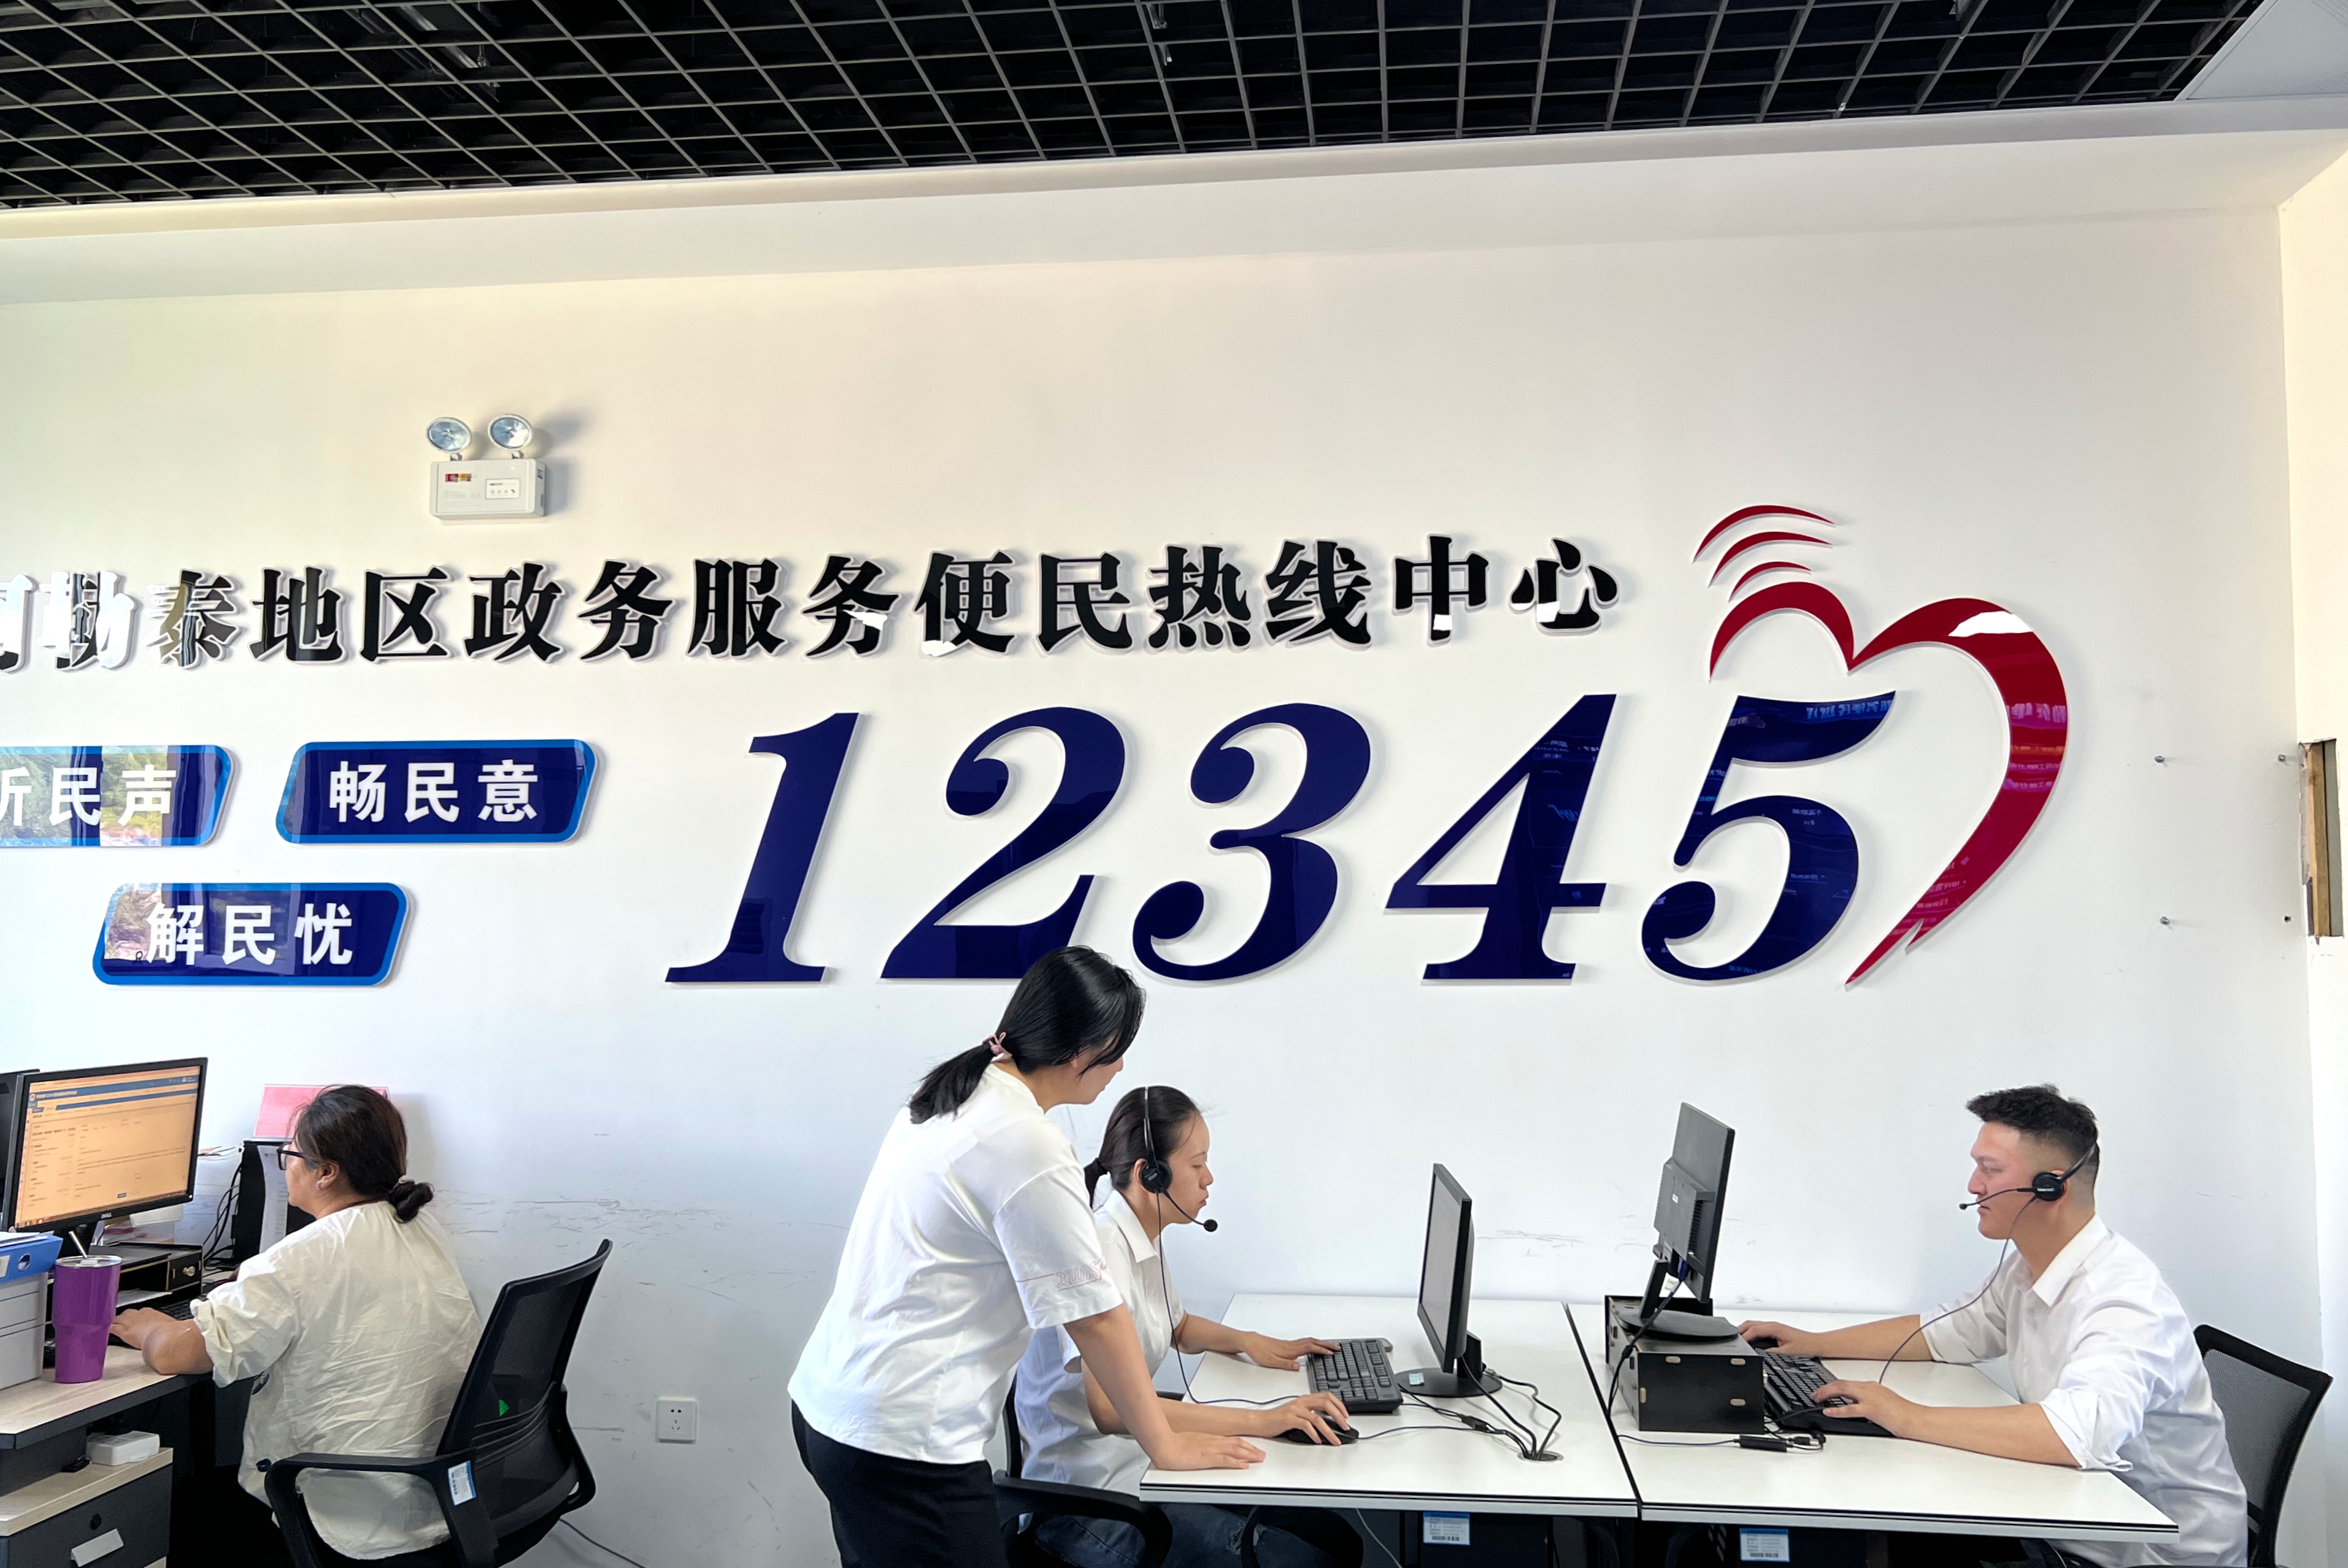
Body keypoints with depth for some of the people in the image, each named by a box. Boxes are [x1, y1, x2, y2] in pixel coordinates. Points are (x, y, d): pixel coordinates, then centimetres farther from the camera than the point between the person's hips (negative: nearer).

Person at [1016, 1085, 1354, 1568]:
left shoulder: (1145, 1239, 6)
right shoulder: (1100, 1251, -22)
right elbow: (1110, 1409, -33)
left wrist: (1247, 1342, 7)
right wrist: (1259, 1421, -33)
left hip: (1140, 1459, 9)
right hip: (1087, 1502, -9)